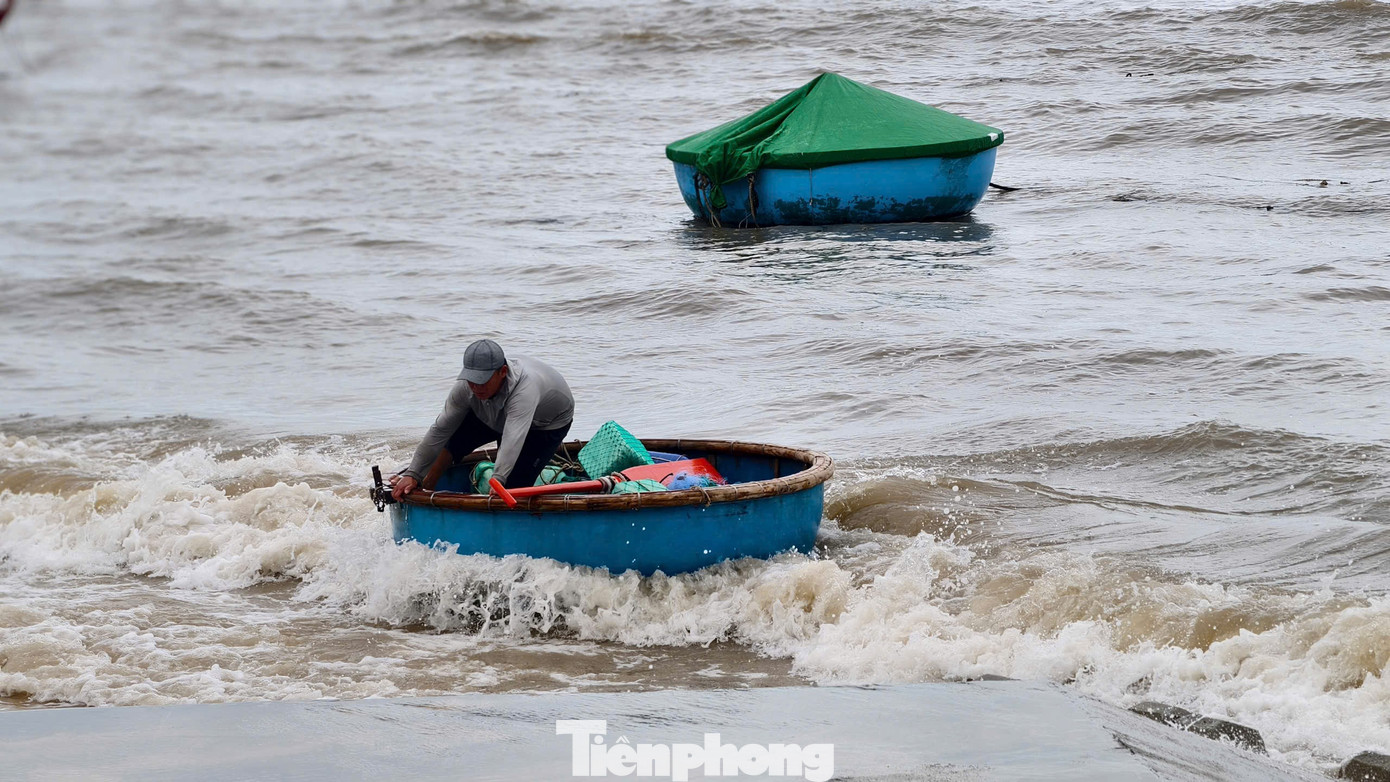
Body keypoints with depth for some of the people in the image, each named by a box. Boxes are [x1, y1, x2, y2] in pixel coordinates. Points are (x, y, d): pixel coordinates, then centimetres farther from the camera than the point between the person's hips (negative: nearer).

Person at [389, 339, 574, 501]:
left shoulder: (525, 388, -48)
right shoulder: (466, 387, -29)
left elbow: (513, 440, -59)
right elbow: (440, 430, -21)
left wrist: (497, 481, -72)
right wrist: (413, 474, -21)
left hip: (548, 423, -5)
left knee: (514, 484, -19)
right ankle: (426, 485, 24)